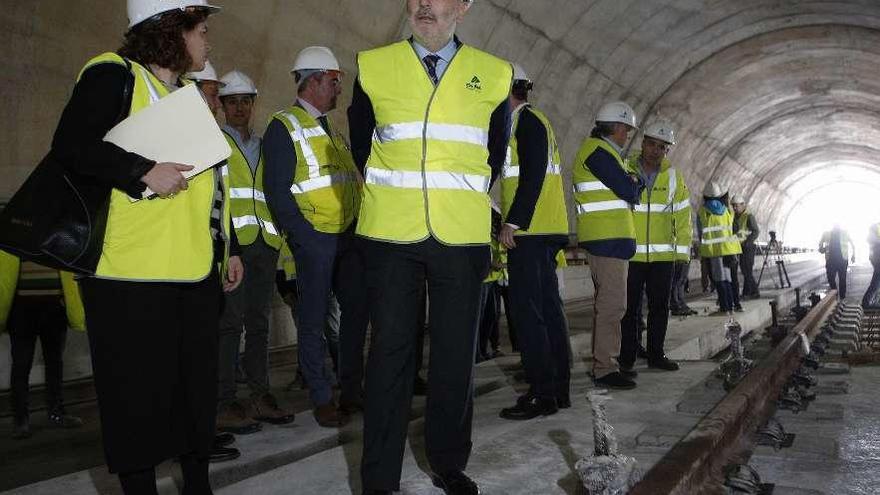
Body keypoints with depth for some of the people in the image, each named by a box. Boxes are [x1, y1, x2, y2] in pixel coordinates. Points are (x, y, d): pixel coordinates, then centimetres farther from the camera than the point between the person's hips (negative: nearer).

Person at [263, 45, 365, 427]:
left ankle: (352, 392, 20)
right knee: (313, 320, 2)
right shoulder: (284, 127, -5)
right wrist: (306, 237, -15)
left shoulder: (332, 130, 20)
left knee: (357, 310, 8)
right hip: (314, 240, -7)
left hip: (349, 237, 7)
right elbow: (277, 193, -12)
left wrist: (359, 230, 9)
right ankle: (322, 399, 13)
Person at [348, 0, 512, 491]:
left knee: (457, 354, 7)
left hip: (462, 236, 1)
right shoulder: (374, 66, 5)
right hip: (391, 235, -1)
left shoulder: (494, 75, 6)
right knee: (391, 352, 2)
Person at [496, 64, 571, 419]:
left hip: (529, 231, -10)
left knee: (528, 310, -9)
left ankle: (542, 394, -6)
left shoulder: (527, 121, -8)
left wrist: (512, 222, -19)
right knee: (548, 307, 11)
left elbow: (532, 176, -18)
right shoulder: (531, 121, 22)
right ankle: (558, 389, 17)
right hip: (543, 230, 10)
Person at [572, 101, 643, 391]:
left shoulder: (601, 151, 22)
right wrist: (635, 183, 5)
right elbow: (628, 190, -16)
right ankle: (604, 370, -8)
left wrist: (632, 183, 1)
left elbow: (629, 192, 21)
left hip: (608, 239, 11)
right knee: (612, 304, -11)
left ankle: (606, 363, 22)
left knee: (608, 302, 14)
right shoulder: (598, 151, -11)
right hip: (607, 239, -11)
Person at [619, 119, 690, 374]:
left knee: (660, 306, 10)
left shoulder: (673, 176, 7)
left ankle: (656, 355, 23)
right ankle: (627, 357, 12)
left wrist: (682, 248, 5)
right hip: (630, 254, -3)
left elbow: (683, 215, 10)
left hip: (663, 256, 3)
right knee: (631, 307, 2)